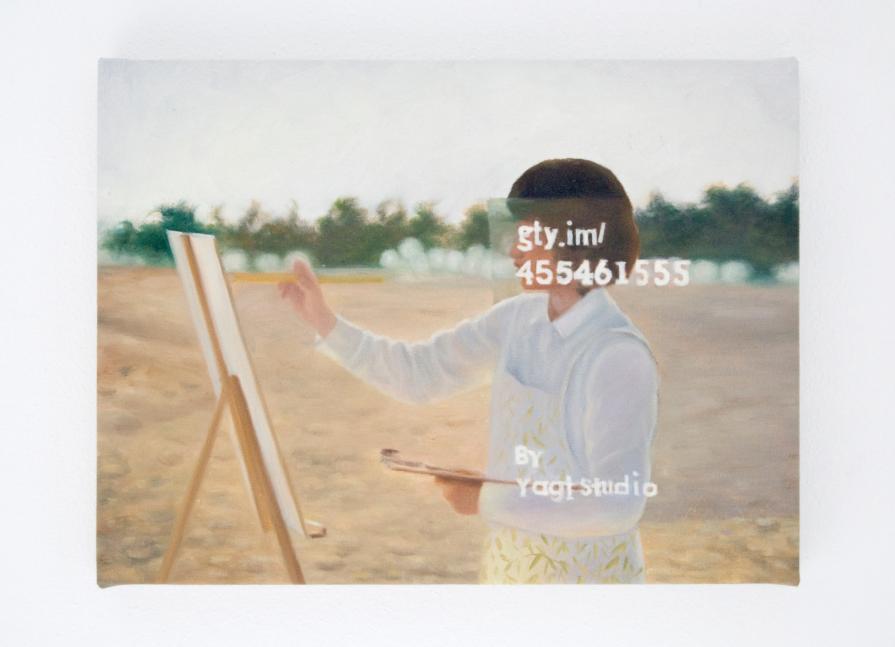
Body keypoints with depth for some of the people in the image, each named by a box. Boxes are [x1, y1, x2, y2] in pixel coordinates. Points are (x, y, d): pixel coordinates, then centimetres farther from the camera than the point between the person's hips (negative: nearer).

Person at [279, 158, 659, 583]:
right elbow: (419, 374, 4)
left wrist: (487, 500, -19)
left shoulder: (619, 357, -23)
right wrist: (326, 323, -6)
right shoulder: (519, 318, -1)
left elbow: (617, 506, -26)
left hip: (584, 574, -6)